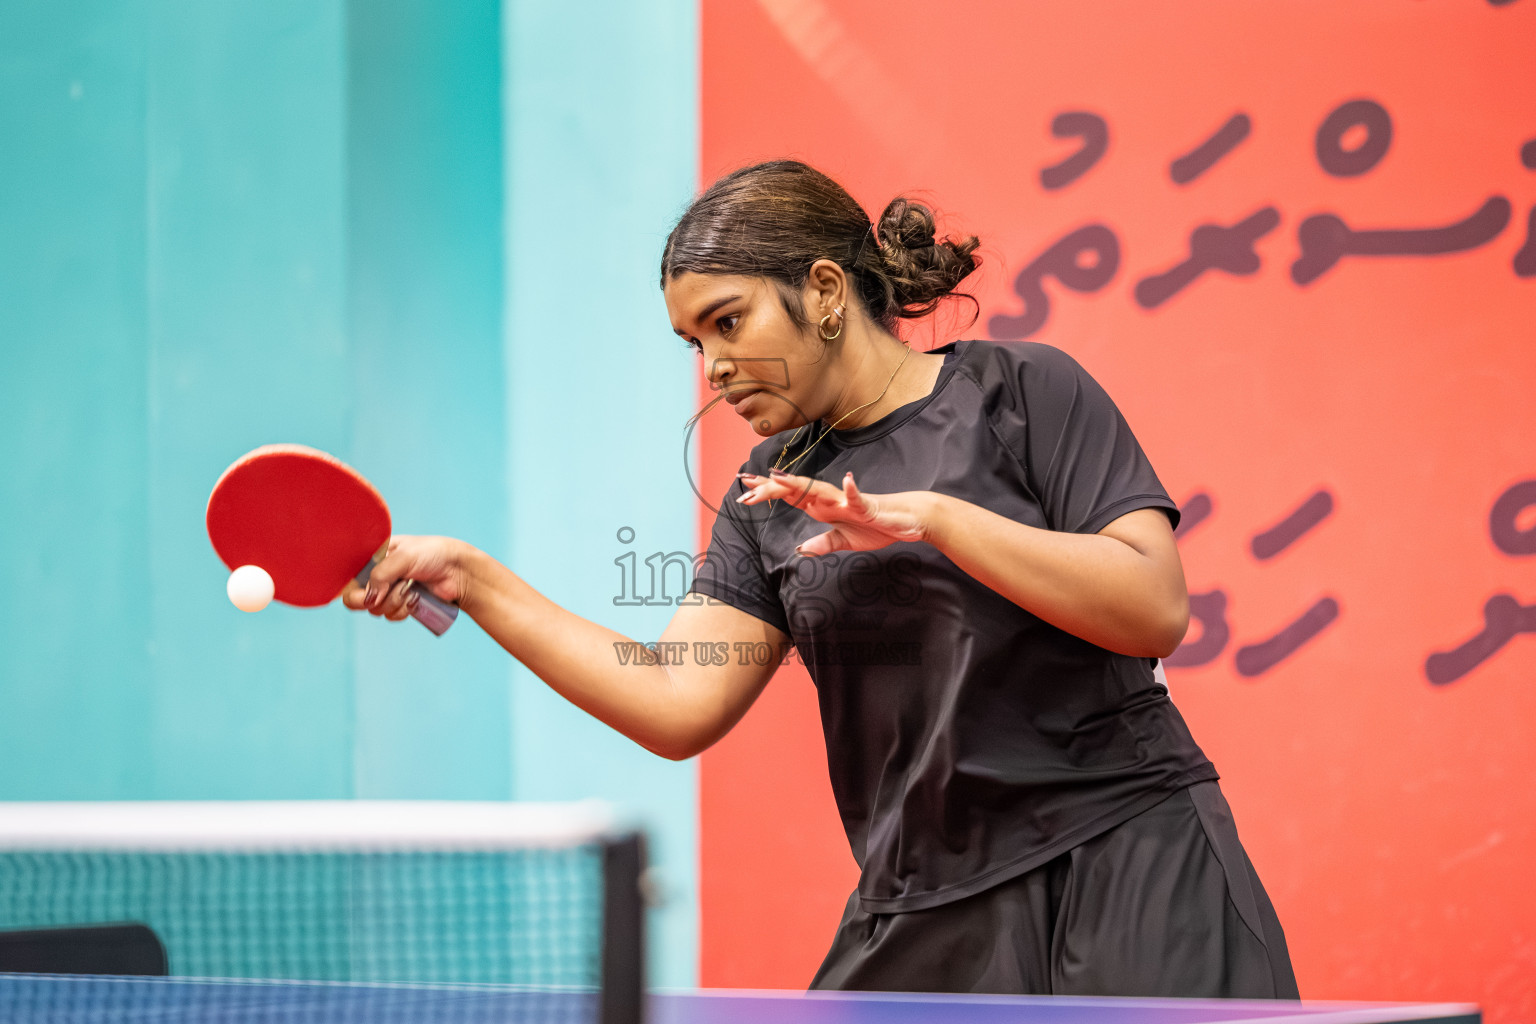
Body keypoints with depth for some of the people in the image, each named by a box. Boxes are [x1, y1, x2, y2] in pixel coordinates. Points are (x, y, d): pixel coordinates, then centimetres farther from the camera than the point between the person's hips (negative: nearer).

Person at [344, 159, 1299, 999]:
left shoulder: (1023, 390, -1)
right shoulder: (771, 498, 14)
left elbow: (1154, 611, -12)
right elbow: (678, 707, 3)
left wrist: (935, 518, -20)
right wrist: (473, 578, 0)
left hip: (1126, 876, -4)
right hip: (924, 924, 5)